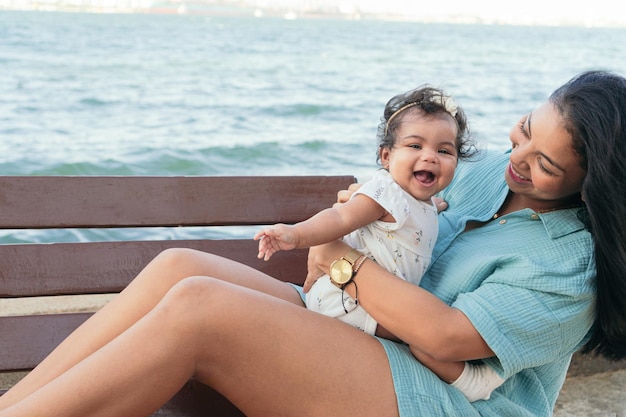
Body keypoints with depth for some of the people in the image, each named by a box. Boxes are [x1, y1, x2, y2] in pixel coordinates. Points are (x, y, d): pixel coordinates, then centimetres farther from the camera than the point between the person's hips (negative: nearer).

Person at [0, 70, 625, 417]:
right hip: (359, 330, 8)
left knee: (196, 306, -29)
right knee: (177, 266, -15)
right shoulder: (492, 171, 12)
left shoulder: (572, 262, -12)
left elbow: (441, 337, -20)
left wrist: (342, 261, -13)